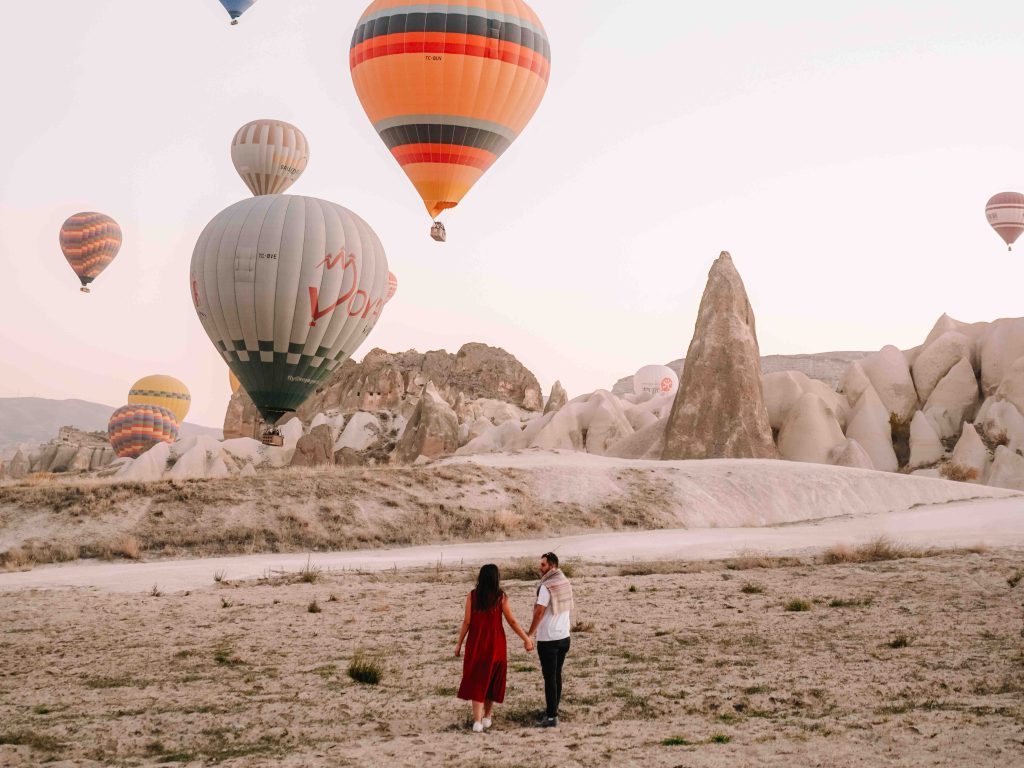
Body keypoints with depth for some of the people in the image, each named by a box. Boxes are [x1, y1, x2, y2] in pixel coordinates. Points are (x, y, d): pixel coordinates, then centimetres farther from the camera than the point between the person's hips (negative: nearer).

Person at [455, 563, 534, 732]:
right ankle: (486, 717, 27)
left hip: (476, 643, 0)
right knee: (492, 680, 17)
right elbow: (512, 621, -3)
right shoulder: (501, 597, -6)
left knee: (476, 681, 4)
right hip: (495, 643, 0)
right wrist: (526, 639, 7)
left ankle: (477, 721, -8)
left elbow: (467, 621, -4)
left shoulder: (472, 596, -5)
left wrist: (459, 643, 5)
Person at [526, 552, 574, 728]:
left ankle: (551, 717, -3)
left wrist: (530, 634, -7)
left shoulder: (547, 586, -18)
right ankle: (553, 709, 29)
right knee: (557, 675, 18)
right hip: (564, 636, 8)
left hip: (548, 639, -7)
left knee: (550, 677, -4)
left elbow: (539, 613, -18)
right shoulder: (566, 583, 7)